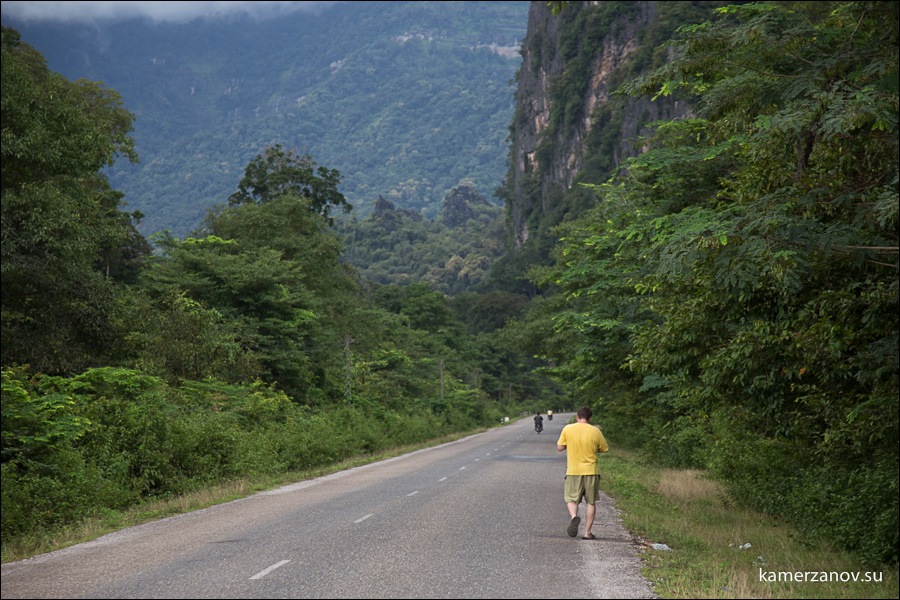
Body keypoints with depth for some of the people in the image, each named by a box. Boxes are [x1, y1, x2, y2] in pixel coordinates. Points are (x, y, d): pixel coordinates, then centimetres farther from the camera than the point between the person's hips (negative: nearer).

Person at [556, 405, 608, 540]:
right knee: (591, 502, 11)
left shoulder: (567, 429, -5)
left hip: (573, 471, 0)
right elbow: (605, 449, 6)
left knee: (571, 499, 11)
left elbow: (559, 447, 1)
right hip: (591, 470, 0)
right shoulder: (595, 431, -6)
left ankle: (574, 517, -20)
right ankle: (587, 533, 10)